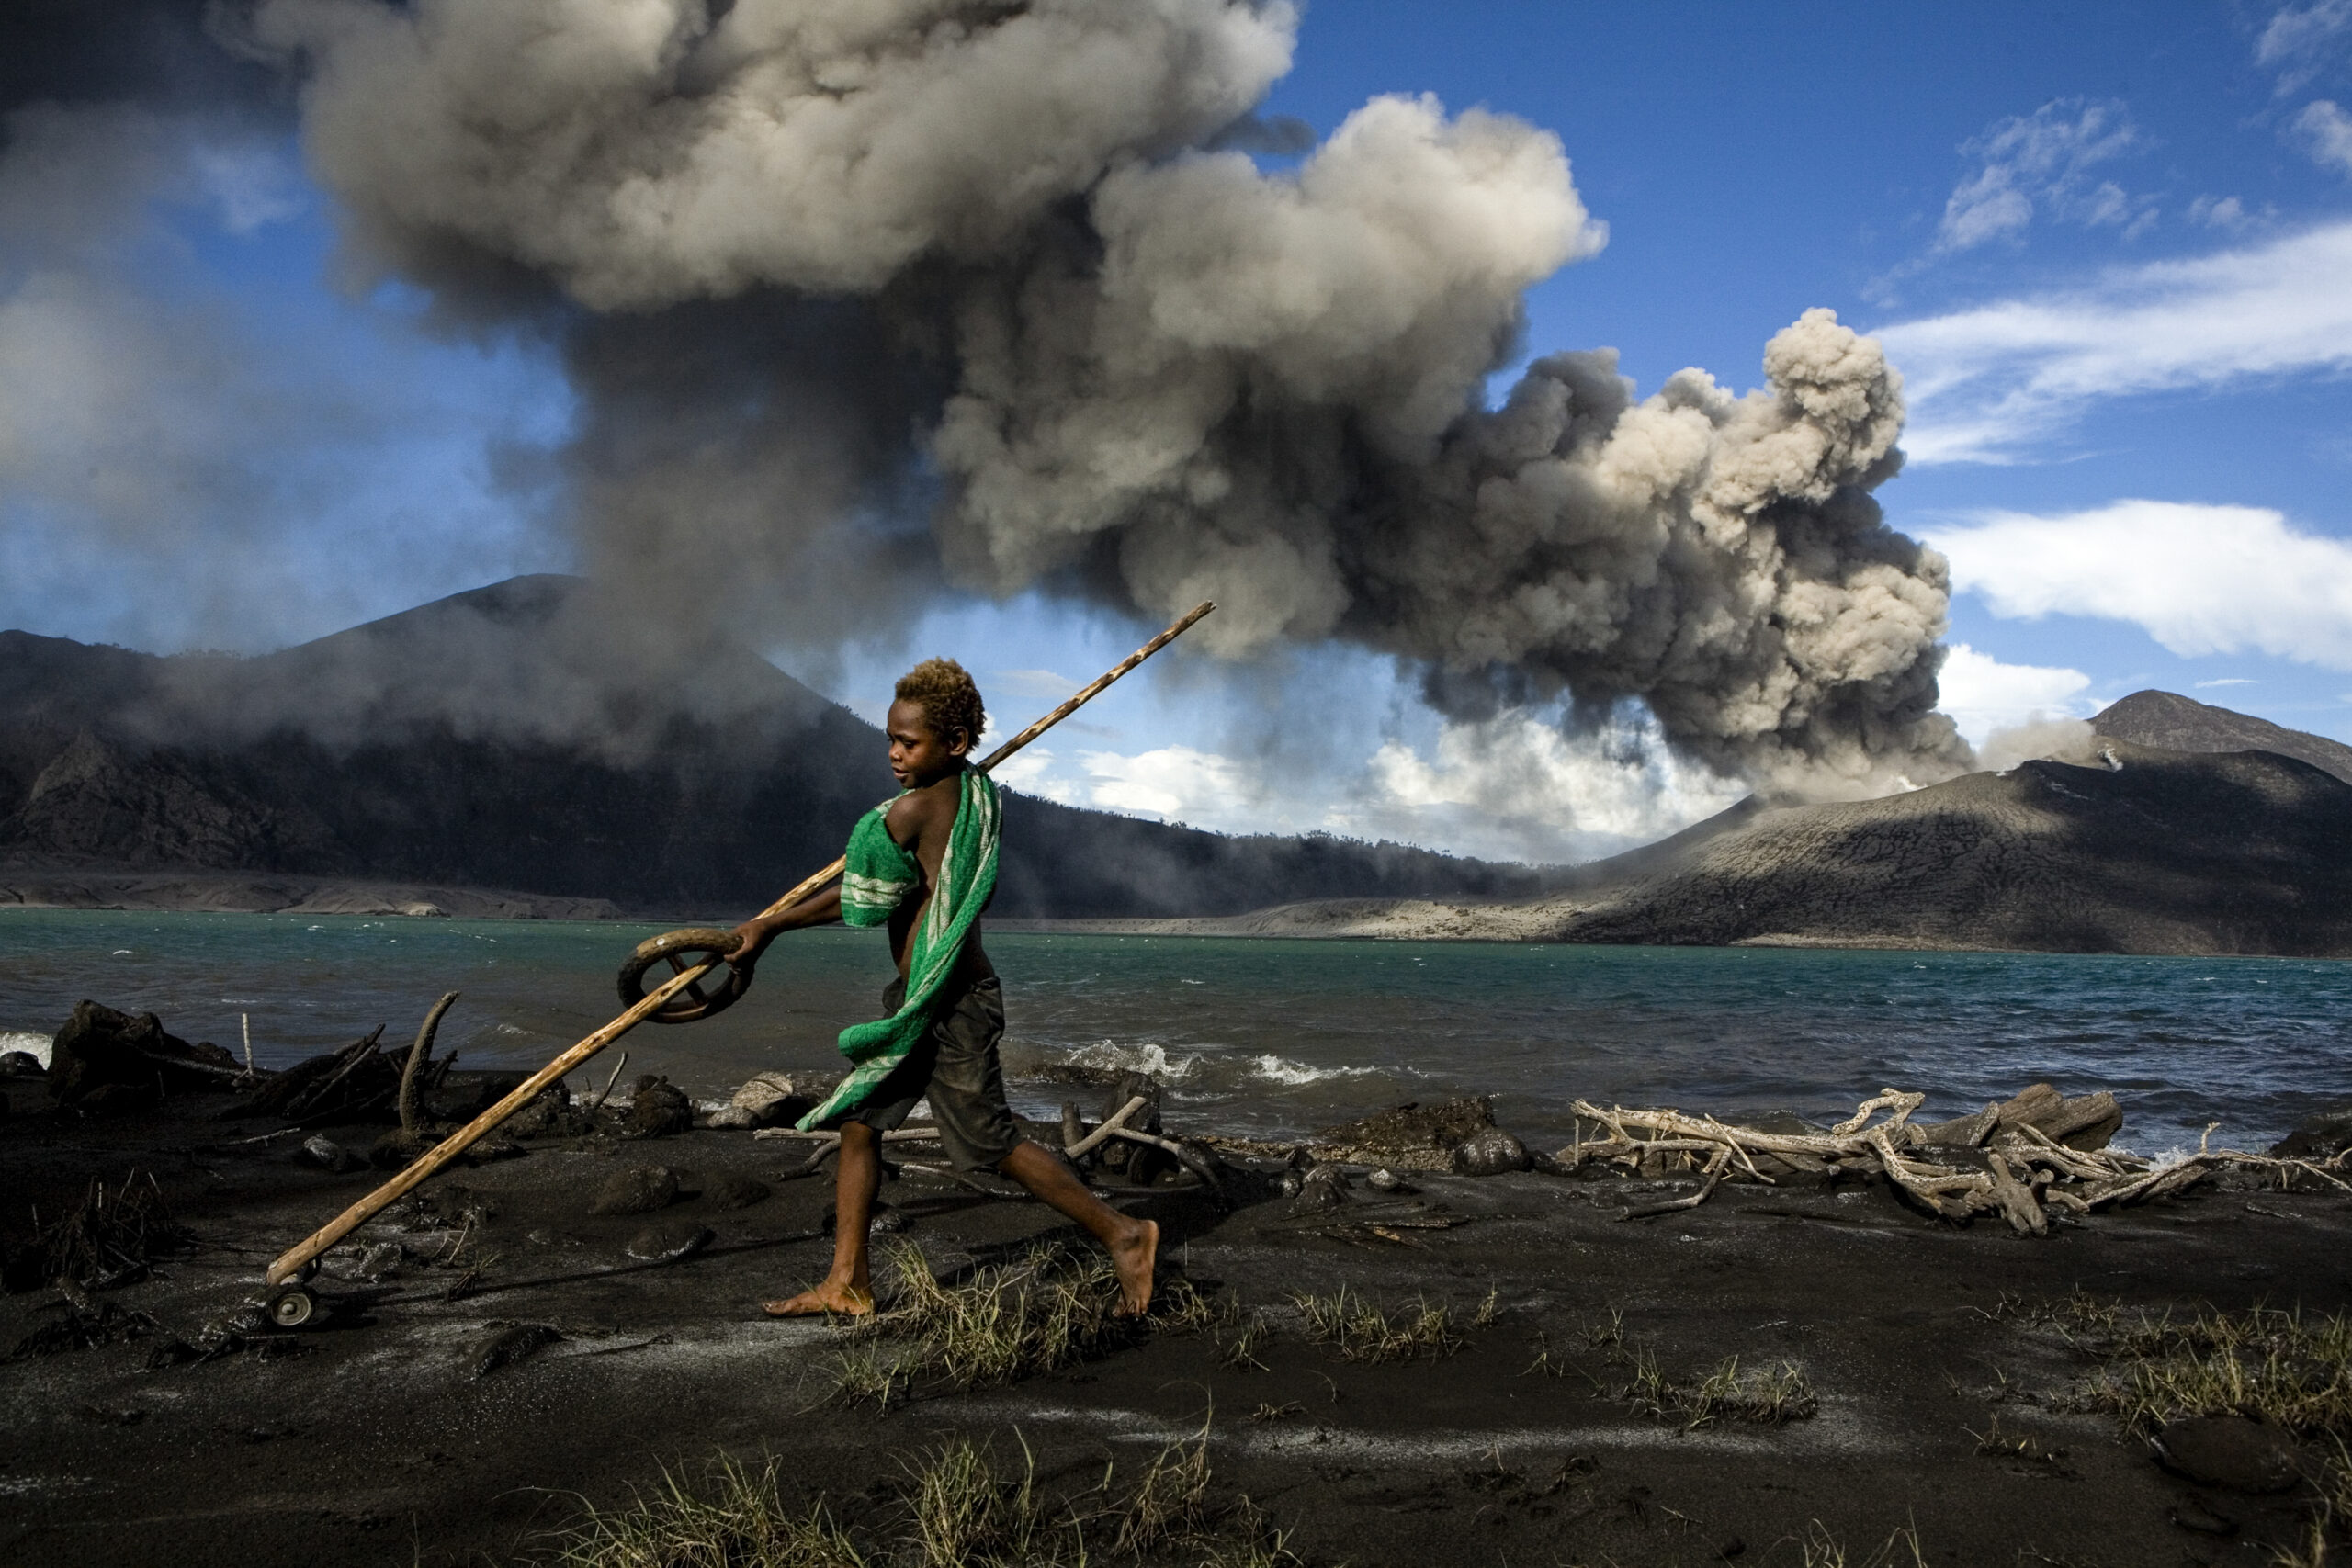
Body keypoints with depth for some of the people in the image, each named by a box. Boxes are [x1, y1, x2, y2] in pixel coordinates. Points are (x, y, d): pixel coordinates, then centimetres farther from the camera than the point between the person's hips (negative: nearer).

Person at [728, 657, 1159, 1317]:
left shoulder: (912, 810, -20)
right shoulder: (974, 792, 6)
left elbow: (858, 901, -11)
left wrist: (768, 925, 0)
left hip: (950, 1009, -10)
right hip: (921, 1002, 10)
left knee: (992, 1143, -3)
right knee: (859, 1123, 12)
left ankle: (1122, 1234, 7)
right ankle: (846, 1284, 18)